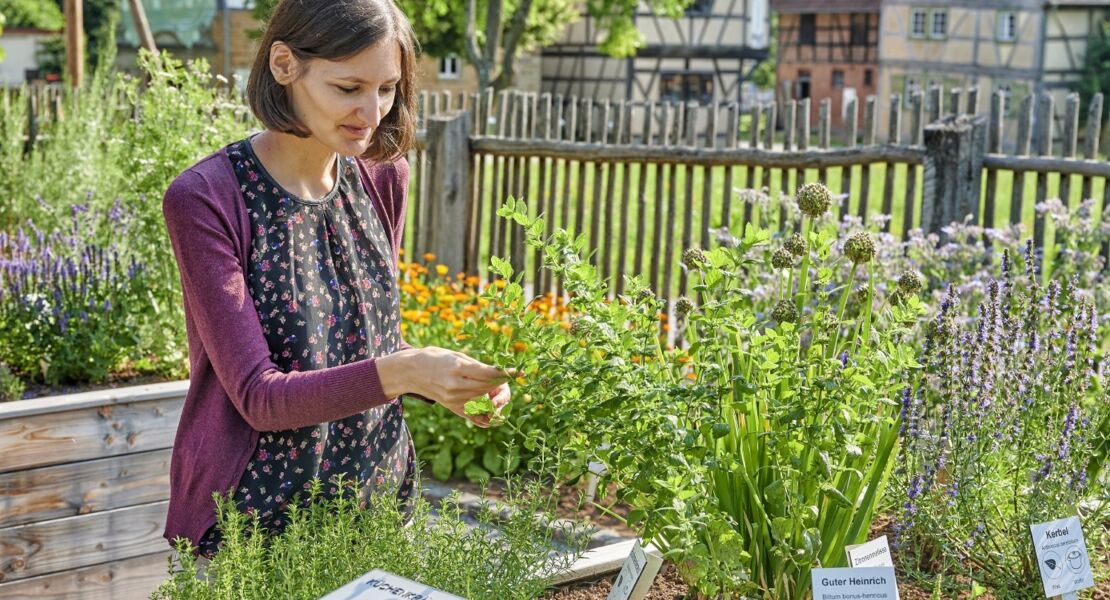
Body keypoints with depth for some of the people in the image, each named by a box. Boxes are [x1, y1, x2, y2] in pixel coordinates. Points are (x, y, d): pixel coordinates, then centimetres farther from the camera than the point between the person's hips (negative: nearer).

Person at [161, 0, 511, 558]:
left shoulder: (383, 176, -1)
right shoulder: (205, 199, -18)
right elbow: (257, 395, -21)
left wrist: (445, 377, -10)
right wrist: (399, 372, -34)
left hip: (379, 492, 5)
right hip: (256, 513, -5)